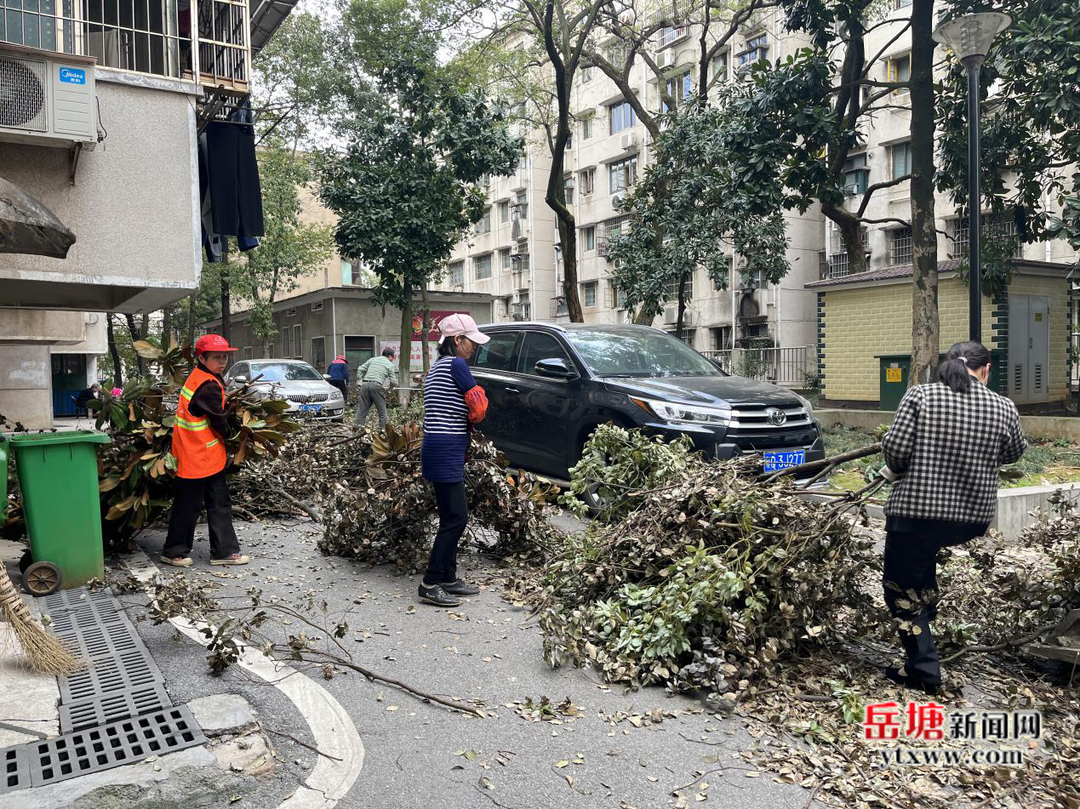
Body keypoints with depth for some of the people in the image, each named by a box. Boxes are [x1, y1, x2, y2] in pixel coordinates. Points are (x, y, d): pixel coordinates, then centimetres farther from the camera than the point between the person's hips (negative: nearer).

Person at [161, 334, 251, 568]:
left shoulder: (198, 377, 9)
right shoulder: (209, 386, -21)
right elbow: (219, 421, -15)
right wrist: (231, 437, 5)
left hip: (209, 457, 10)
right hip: (197, 458, -10)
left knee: (220, 503, 12)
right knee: (189, 505, 5)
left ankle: (224, 550, 18)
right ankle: (174, 552, 20)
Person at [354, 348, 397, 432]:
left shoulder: (372, 359, 22)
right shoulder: (390, 365, 11)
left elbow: (360, 369, 15)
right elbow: (392, 381, 5)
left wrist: (359, 382, 16)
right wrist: (387, 388, 21)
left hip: (365, 384, 4)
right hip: (376, 385, -4)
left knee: (362, 408, 7)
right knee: (382, 410, 6)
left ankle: (358, 427, 2)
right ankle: (382, 429, 4)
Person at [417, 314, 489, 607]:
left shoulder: (437, 366, 19)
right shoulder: (456, 364, -12)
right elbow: (479, 405, -12)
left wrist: (466, 420, 5)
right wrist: (473, 418, 8)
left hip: (440, 450, 10)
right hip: (446, 453, -10)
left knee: (454, 516, 14)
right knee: (455, 517, -7)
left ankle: (448, 578, 21)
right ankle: (431, 584, -3)